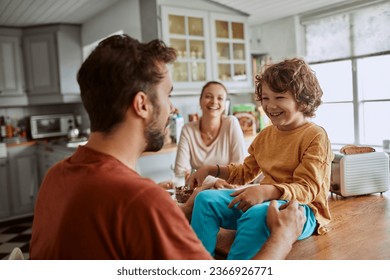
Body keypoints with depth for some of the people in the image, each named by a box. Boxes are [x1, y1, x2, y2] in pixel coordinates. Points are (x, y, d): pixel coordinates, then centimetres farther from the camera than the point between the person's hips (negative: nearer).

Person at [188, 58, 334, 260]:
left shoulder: (315, 136, -10)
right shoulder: (266, 135, 13)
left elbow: (307, 189, -17)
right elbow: (246, 171, 23)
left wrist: (266, 191, -34)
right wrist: (211, 170, 8)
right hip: (265, 200, 8)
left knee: (257, 214, -39)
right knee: (206, 199, -7)